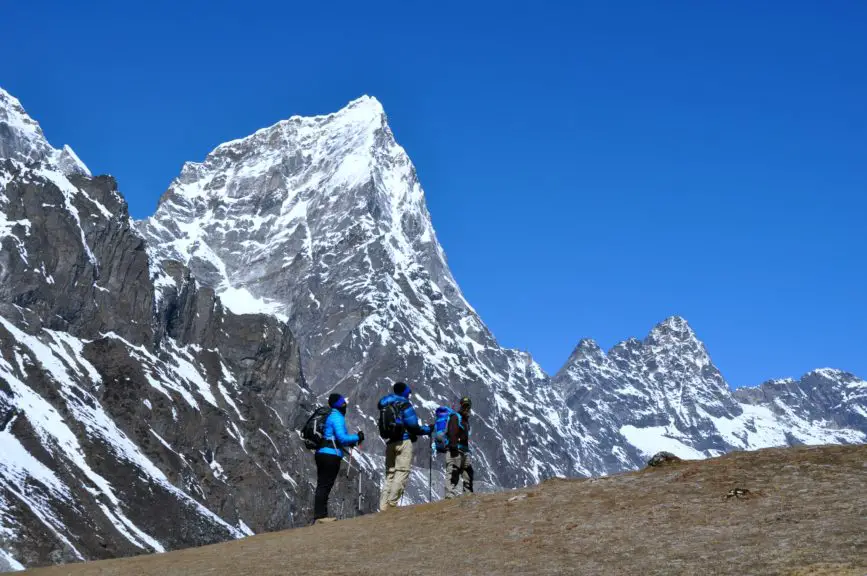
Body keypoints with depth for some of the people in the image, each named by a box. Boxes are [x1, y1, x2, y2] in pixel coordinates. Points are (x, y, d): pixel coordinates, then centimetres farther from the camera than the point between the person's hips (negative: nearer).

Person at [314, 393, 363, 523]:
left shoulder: (328, 415, 18)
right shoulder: (337, 417, -11)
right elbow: (342, 437, -19)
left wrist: (350, 443, 19)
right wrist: (357, 438, -5)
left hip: (321, 453, 9)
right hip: (331, 455, -9)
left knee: (322, 486, 11)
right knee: (325, 486, -7)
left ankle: (320, 515, 14)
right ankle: (320, 516, -7)